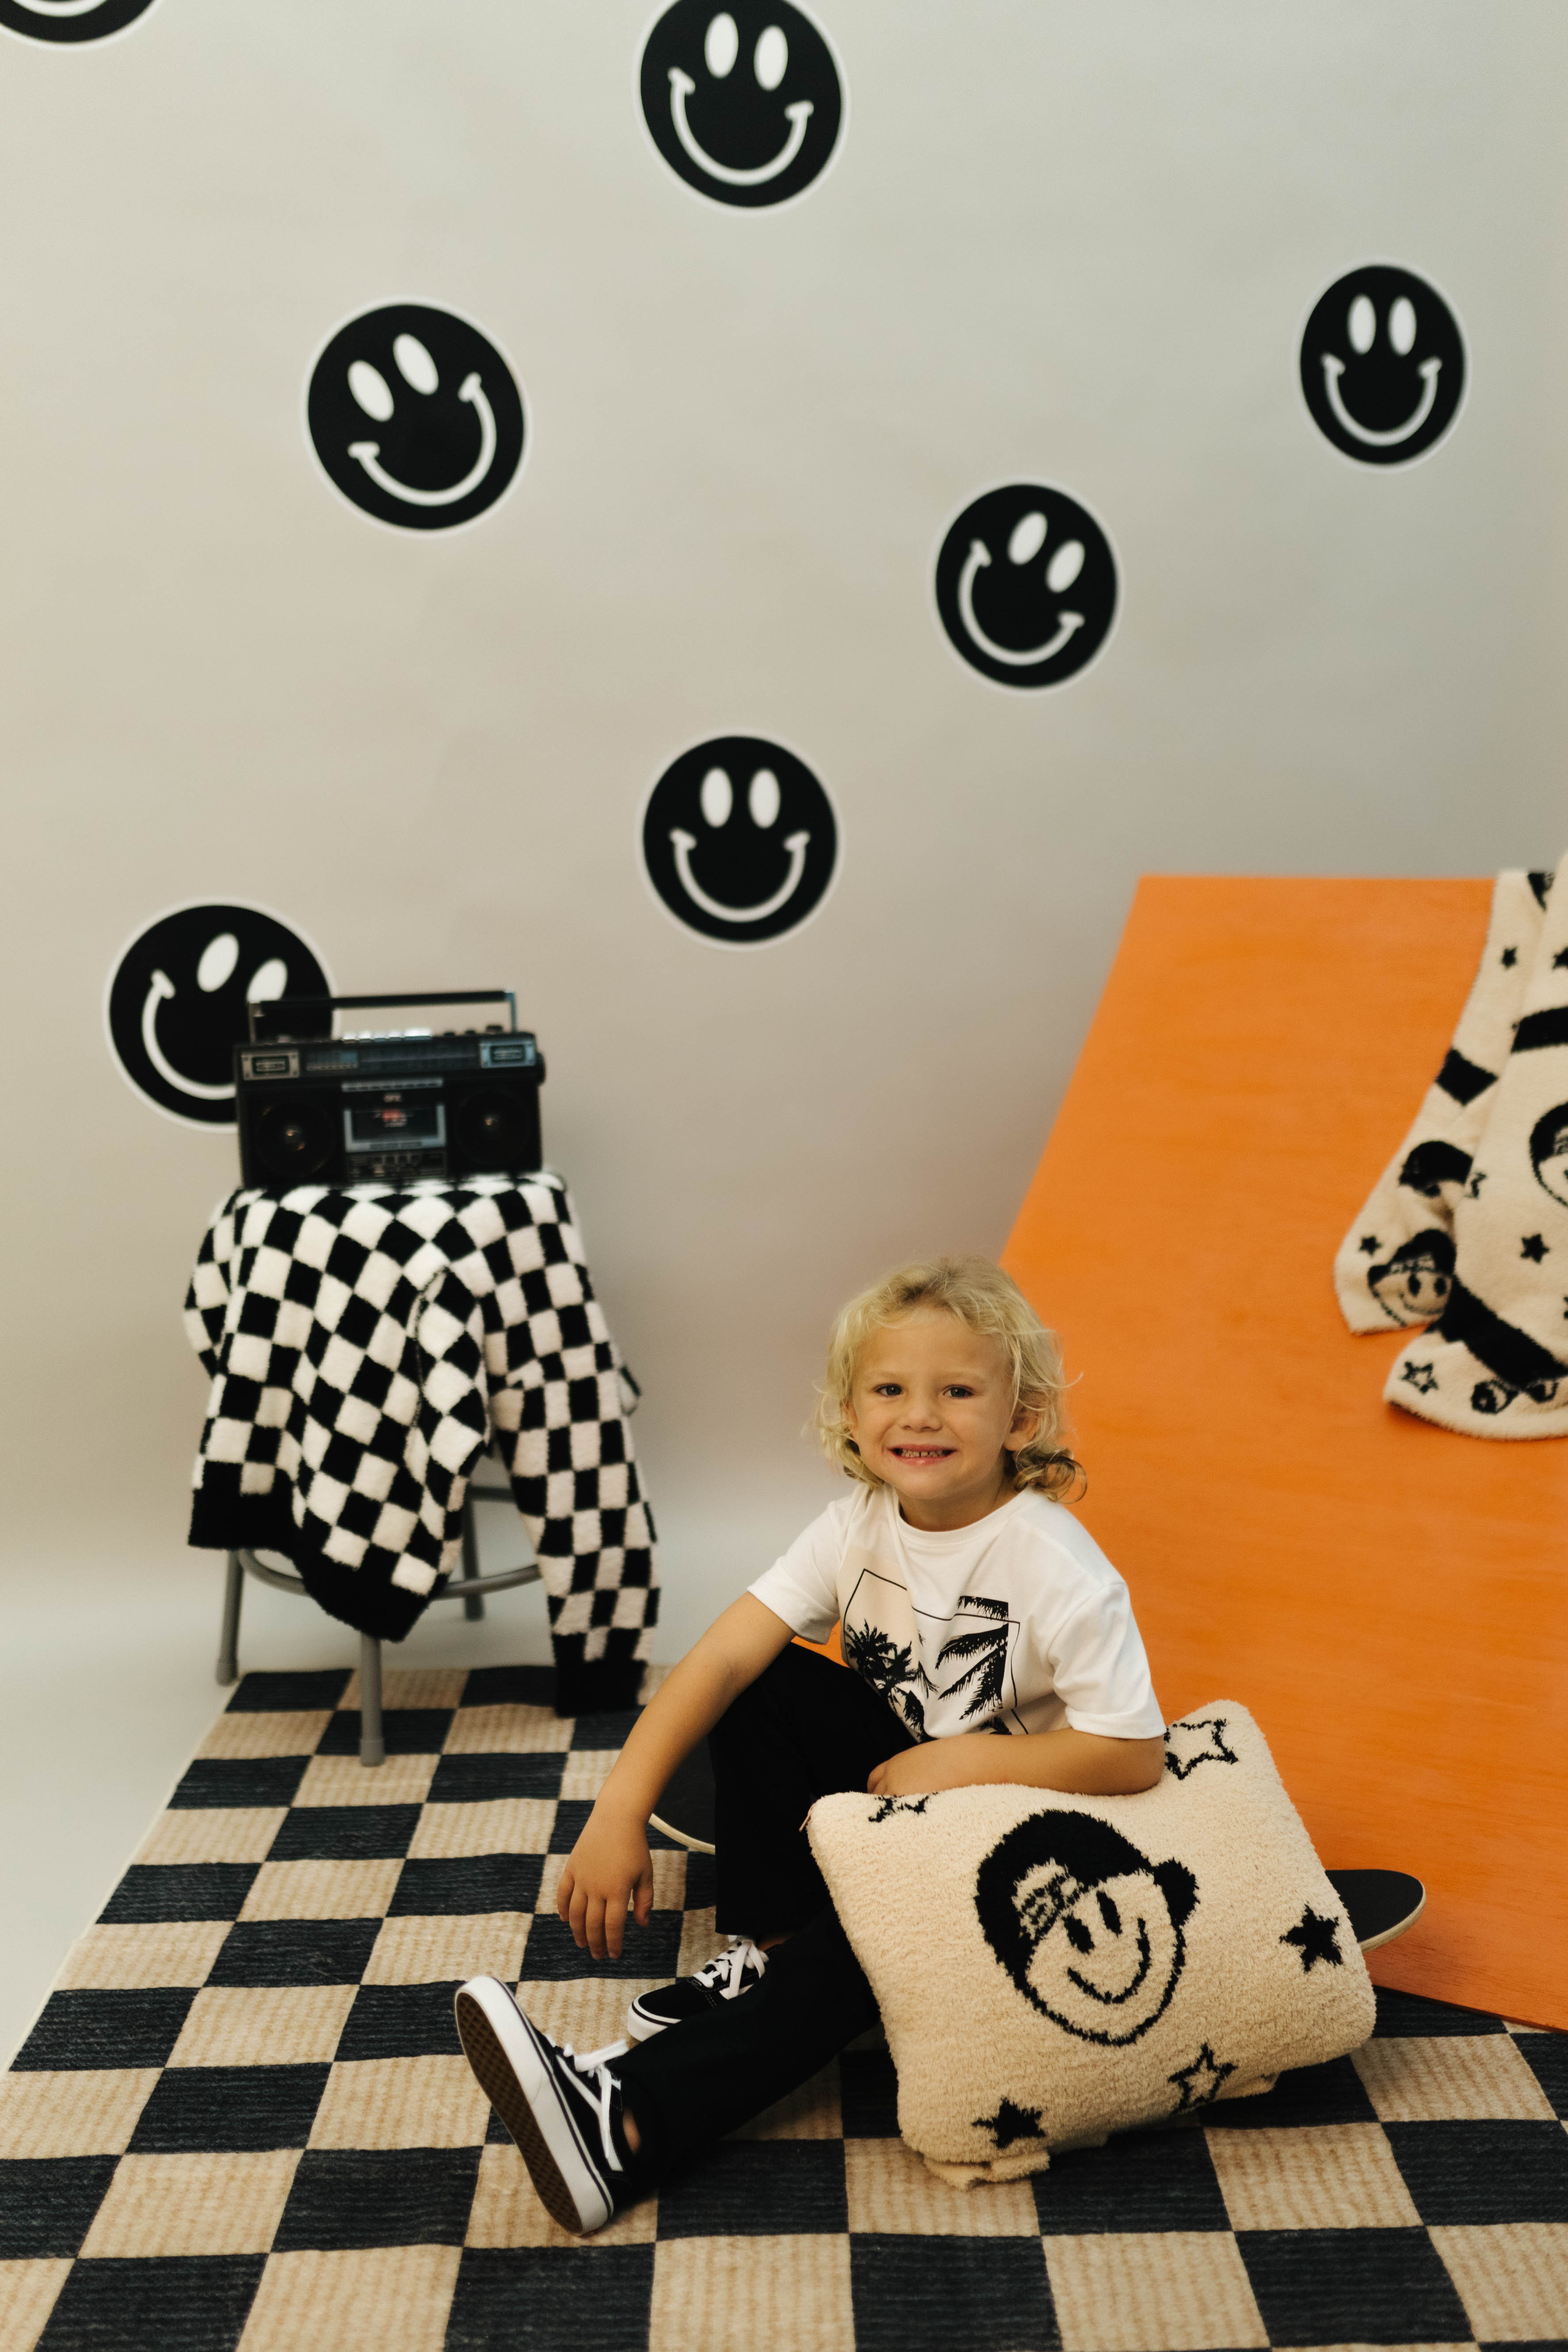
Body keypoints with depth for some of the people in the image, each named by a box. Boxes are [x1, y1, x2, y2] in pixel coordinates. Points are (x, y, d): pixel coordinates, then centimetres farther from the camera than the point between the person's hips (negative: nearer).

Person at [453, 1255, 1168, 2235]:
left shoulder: (1055, 1567, -27)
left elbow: (1136, 1755, -26)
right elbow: (721, 1656, -19)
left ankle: (625, 2123, -31)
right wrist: (620, 1810, -28)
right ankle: (763, 1955, -9)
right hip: (896, 1767, 6)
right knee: (766, 1688, -17)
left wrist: (961, 1760, -27)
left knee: (863, 1939, -30)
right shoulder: (860, 1525, -12)